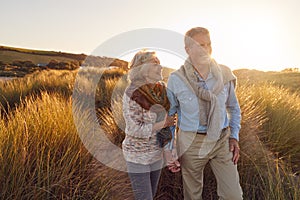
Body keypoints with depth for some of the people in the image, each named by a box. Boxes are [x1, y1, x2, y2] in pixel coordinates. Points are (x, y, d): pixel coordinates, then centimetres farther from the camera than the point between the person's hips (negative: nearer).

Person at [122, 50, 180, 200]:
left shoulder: (161, 89, -2)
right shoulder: (132, 94, -23)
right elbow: (135, 130, -23)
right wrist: (163, 124, -16)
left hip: (156, 154, 7)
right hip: (137, 155, -6)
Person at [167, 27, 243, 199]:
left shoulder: (225, 75, -4)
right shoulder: (176, 79, -10)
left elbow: (234, 108, 11)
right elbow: (167, 116, 0)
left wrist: (234, 137, 2)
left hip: (222, 141, 2)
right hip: (192, 142, -1)